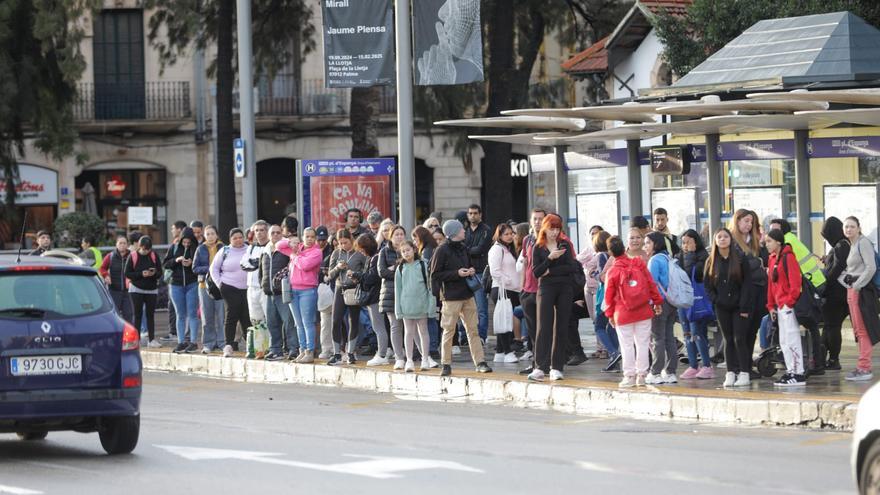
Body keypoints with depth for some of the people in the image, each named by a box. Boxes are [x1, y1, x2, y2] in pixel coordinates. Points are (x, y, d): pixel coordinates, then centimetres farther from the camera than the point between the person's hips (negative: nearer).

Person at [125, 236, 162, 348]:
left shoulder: (154, 256, 2)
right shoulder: (133, 256, -5)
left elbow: (160, 272, 3)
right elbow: (127, 273, -7)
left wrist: (154, 273, -20)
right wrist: (141, 274, -19)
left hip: (151, 289, 2)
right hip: (137, 289, -2)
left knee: (150, 314, 5)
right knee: (138, 314, -3)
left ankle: (151, 339, 9)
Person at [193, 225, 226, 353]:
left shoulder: (222, 248, 3)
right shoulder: (200, 249, 9)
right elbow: (195, 268, 5)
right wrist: (208, 269, -11)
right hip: (205, 284, 2)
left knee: (221, 315, -7)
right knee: (207, 316, 3)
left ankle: (222, 342, 0)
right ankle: (208, 344, 9)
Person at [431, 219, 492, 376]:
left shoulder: (463, 248, 12)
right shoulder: (442, 251, -9)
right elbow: (435, 275, -10)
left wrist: (471, 271, 3)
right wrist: (457, 273, -16)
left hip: (468, 295, 6)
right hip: (451, 297, -6)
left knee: (473, 329, 4)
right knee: (449, 331, -1)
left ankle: (480, 362, 4)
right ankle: (446, 364, 6)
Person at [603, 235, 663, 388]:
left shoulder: (611, 272, -6)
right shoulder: (639, 264, -1)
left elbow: (609, 295, -2)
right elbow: (651, 284, 1)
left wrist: (610, 314, 9)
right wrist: (657, 302, 10)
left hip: (623, 315, -2)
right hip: (644, 312, 2)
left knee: (627, 346, 4)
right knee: (642, 344, 8)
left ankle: (629, 376, 5)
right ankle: (641, 375, 9)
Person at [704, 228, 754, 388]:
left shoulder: (740, 259, -1)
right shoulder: (711, 262, 7)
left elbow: (747, 283, -4)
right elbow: (707, 285, 9)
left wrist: (744, 306, -10)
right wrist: (715, 300, -4)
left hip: (739, 307, -3)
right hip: (722, 308, 3)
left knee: (740, 339, -7)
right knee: (728, 340, 4)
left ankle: (744, 373, -4)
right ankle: (730, 373, 6)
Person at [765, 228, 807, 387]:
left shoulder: (788, 257, -11)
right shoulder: (772, 259, 15)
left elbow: (795, 282, -17)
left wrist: (789, 301, -17)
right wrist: (771, 305, 15)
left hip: (789, 305, -9)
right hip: (780, 305, 9)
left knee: (791, 339, -8)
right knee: (783, 341, 11)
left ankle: (798, 375, -6)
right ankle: (790, 372, 16)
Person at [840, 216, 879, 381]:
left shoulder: (863, 243, -10)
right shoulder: (852, 245, 18)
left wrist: (857, 285, -17)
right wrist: (847, 283, 8)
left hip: (862, 290, -10)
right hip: (851, 290, 10)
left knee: (863, 330, -9)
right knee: (858, 330, 10)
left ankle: (865, 368, -9)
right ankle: (862, 367, 13)